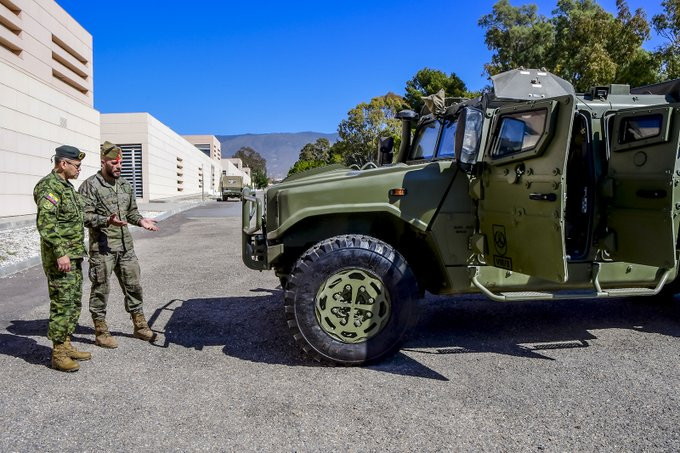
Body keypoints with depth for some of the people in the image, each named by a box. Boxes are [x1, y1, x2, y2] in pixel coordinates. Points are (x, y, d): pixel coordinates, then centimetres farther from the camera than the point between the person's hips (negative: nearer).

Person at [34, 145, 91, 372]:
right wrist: (60, 253, -26)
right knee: (62, 304, -4)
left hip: (74, 255, 10)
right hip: (60, 257, -10)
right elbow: (45, 223, -23)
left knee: (74, 302, 14)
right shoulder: (50, 186, -14)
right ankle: (58, 355, 5)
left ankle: (66, 346, 24)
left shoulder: (66, 186, 16)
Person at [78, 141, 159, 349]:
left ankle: (140, 326, 24)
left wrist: (141, 220, 1)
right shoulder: (90, 185, -8)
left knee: (133, 285, 12)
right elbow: (85, 216, -13)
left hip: (125, 246, 7)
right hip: (102, 247, -6)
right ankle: (101, 333, 16)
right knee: (100, 289, 3)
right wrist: (107, 220, -28)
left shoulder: (125, 184, 13)